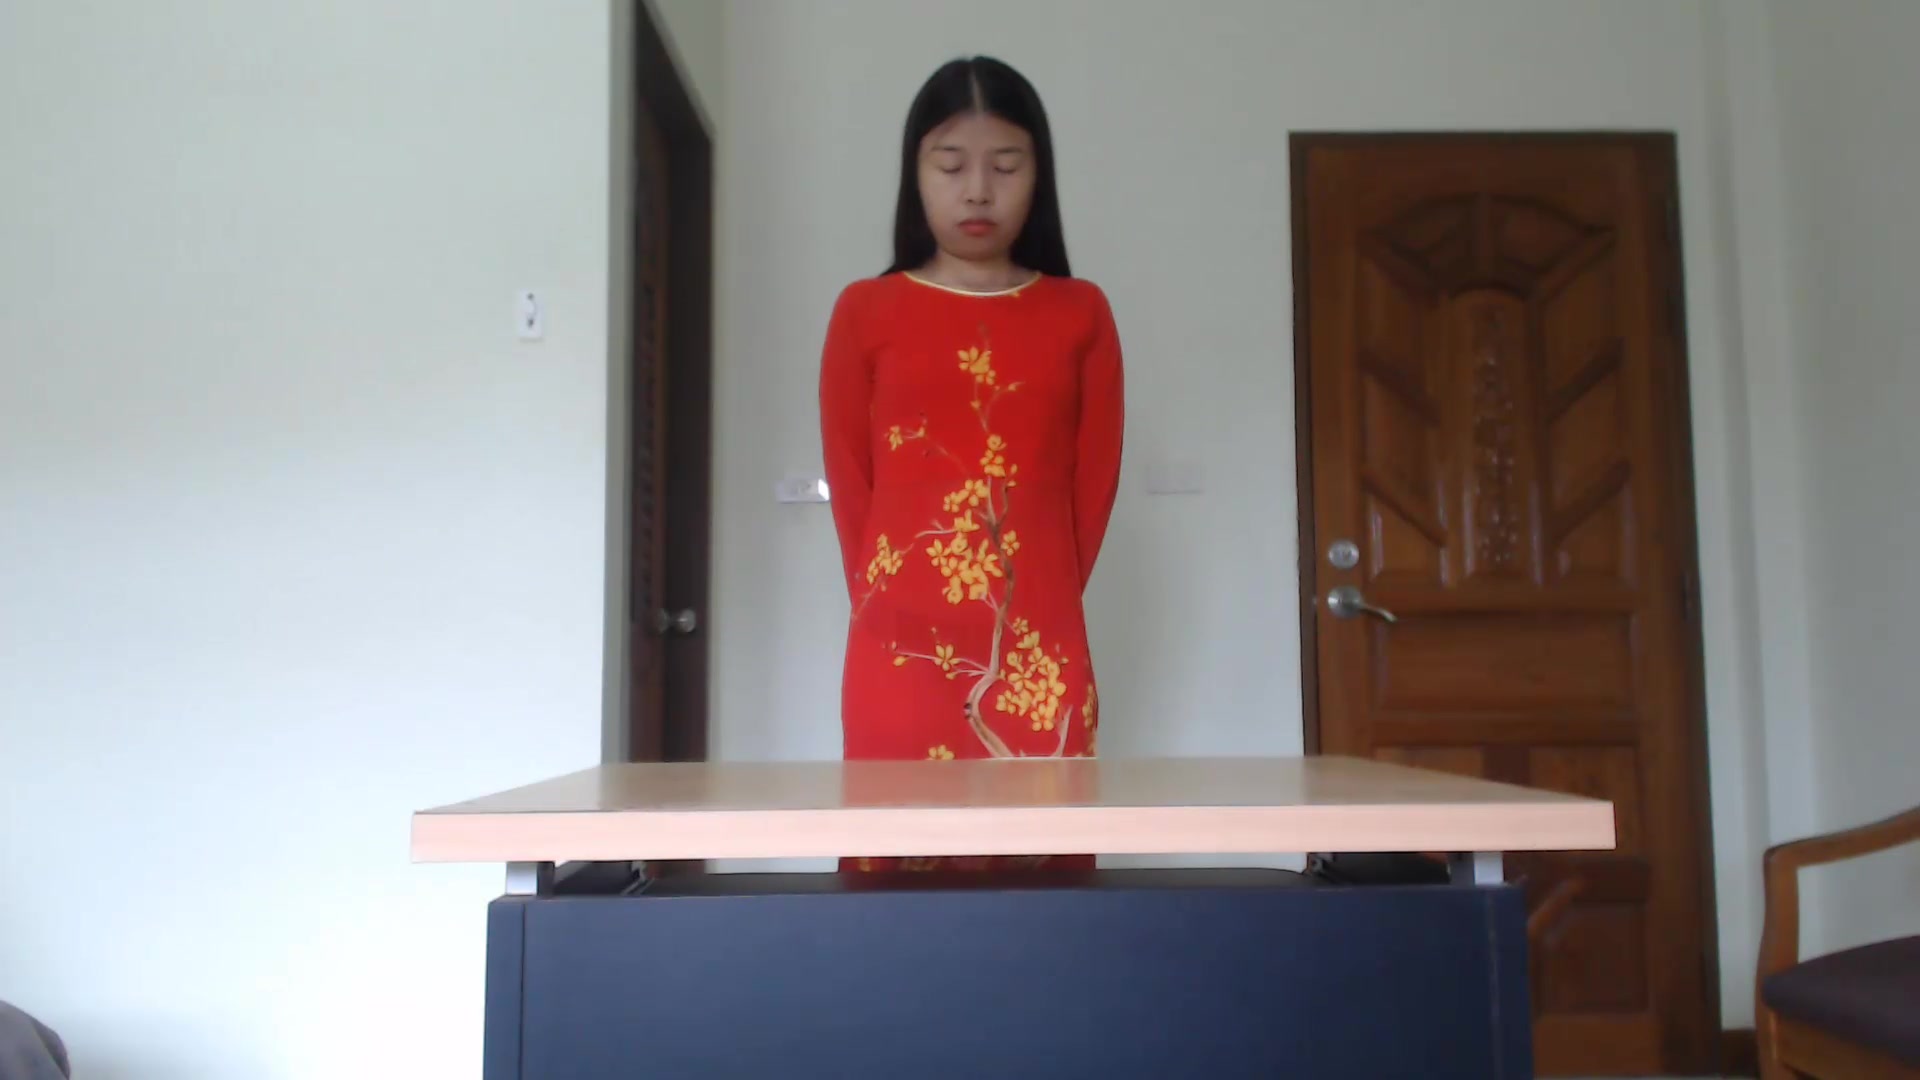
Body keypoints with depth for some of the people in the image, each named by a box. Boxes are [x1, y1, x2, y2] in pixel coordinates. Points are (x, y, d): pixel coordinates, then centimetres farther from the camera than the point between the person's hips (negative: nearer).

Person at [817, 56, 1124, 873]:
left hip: (1041, 650, 1)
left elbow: (1094, 481, 9)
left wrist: (1042, 606, 6)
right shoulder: (866, 312, 7)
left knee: (1044, 861, 4)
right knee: (894, 860, 2)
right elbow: (848, 482, 8)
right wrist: (888, 600, 6)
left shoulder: (1080, 314, 9)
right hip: (900, 649, -1)